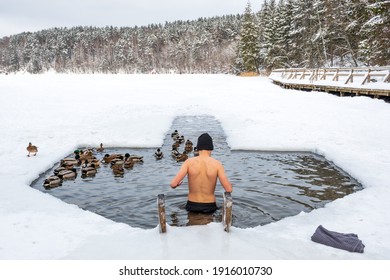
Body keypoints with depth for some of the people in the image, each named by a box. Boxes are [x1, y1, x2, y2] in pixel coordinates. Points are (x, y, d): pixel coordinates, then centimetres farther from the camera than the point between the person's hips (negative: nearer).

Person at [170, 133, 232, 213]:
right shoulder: (217, 164, -13)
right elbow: (229, 189, -16)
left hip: (192, 206, 2)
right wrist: (229, 185, 8)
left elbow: (173, 184, -18)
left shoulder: (189, 162, -12)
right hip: (209, 207, -1)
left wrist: (177, 184, 6)